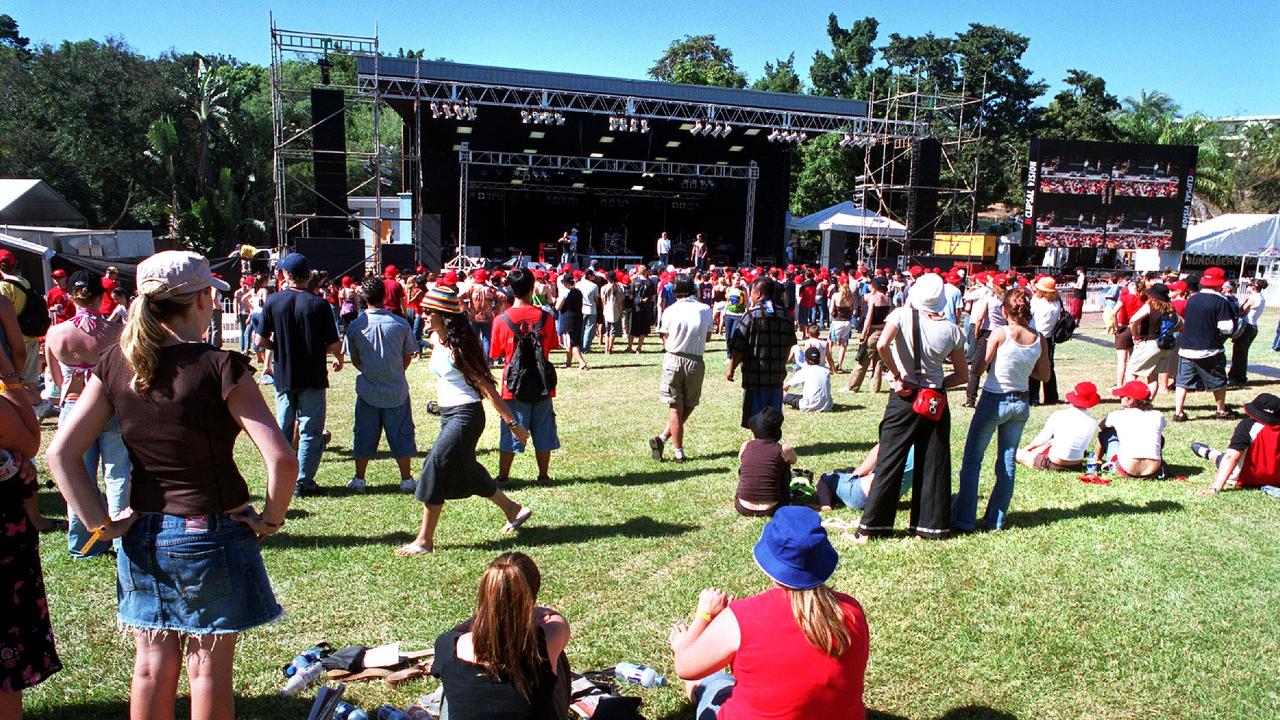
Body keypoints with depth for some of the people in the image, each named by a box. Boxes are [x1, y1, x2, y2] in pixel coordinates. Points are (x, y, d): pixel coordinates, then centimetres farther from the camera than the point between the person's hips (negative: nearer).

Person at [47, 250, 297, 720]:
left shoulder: (116, 364, -2)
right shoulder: (220, 367, -17)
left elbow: (61, 453, -3)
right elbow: (282, 460, -25)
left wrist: (101, 522, 3)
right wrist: (271, 519, -10)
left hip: (143, 536, 5)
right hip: (213, 536, -5)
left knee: (152, 664, 19)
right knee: (209, 668, 10)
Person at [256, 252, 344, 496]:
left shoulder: (272, 302, -4)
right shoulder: (319, 304, -10)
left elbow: (261, 340, -4)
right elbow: (334, 344, -10)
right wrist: (339, 358, 11)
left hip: (283, 376, 3)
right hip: (312, 376, -2)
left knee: (283, 429, 15)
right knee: (310, 432, 5)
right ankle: (303, 482, 6)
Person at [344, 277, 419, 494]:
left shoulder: (354, 326, -7)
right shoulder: (401, 324, -9)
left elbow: (355, 360, 4)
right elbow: (408, 358, 1)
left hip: (368, 391, 1)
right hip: (397, 390, -1)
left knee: (364, 435, 13)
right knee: (401, 435, 10)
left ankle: (359, 479, 21)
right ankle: (406, 480, 15)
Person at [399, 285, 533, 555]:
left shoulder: (459, 345, -18)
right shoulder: (435, 339, 5)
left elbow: (487, 386, -18)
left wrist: (513, 423, -17)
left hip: (465, 414, -9)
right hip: (448, 414, 9)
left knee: (435, 468, -10)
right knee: (466, 469, 18)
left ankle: (424, 540, 1)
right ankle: (512, 508, 37)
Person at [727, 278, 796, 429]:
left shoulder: (751, 315, -10)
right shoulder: (784, 316, 7)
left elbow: (738, 348, -12)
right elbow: (789, 345, 14)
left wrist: (731, 370, -1)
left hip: (755, 376, -5)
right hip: (778, 376, 5)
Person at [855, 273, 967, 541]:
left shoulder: (903, 315, -8)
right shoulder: (952, 330, 1)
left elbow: (881, 345, -26)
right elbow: (963, 375, 7)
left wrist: (897, 375, -13)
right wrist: (936, 384, 8)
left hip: (904, 399, -2)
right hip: (936, 402, 2)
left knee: (888, 462, 2)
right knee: (934, 465, 11)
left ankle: (871, 526, 5)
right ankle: (932, 525, 19)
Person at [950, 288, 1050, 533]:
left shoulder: (1000, 333, -15)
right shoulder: (1039, 340, -3)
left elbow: (980, 368, -12)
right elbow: (1044, 375, 7)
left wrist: (982, 344, 4)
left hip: (994, 400, -4)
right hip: (1020, 404, 4)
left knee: (972, 460, 5)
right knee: (1008, 463, 14)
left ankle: (964, 520, 4)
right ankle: (996, 520, 19)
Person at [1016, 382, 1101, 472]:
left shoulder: (1058, 415, -15)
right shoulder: (1093, 422, -8)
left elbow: (1040, 440, -7)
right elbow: (1086, 445, 8)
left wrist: (1028, 447, 16)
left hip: (1054, 465, -5)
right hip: (1076, 466, 5)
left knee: (1019, 454, 11)